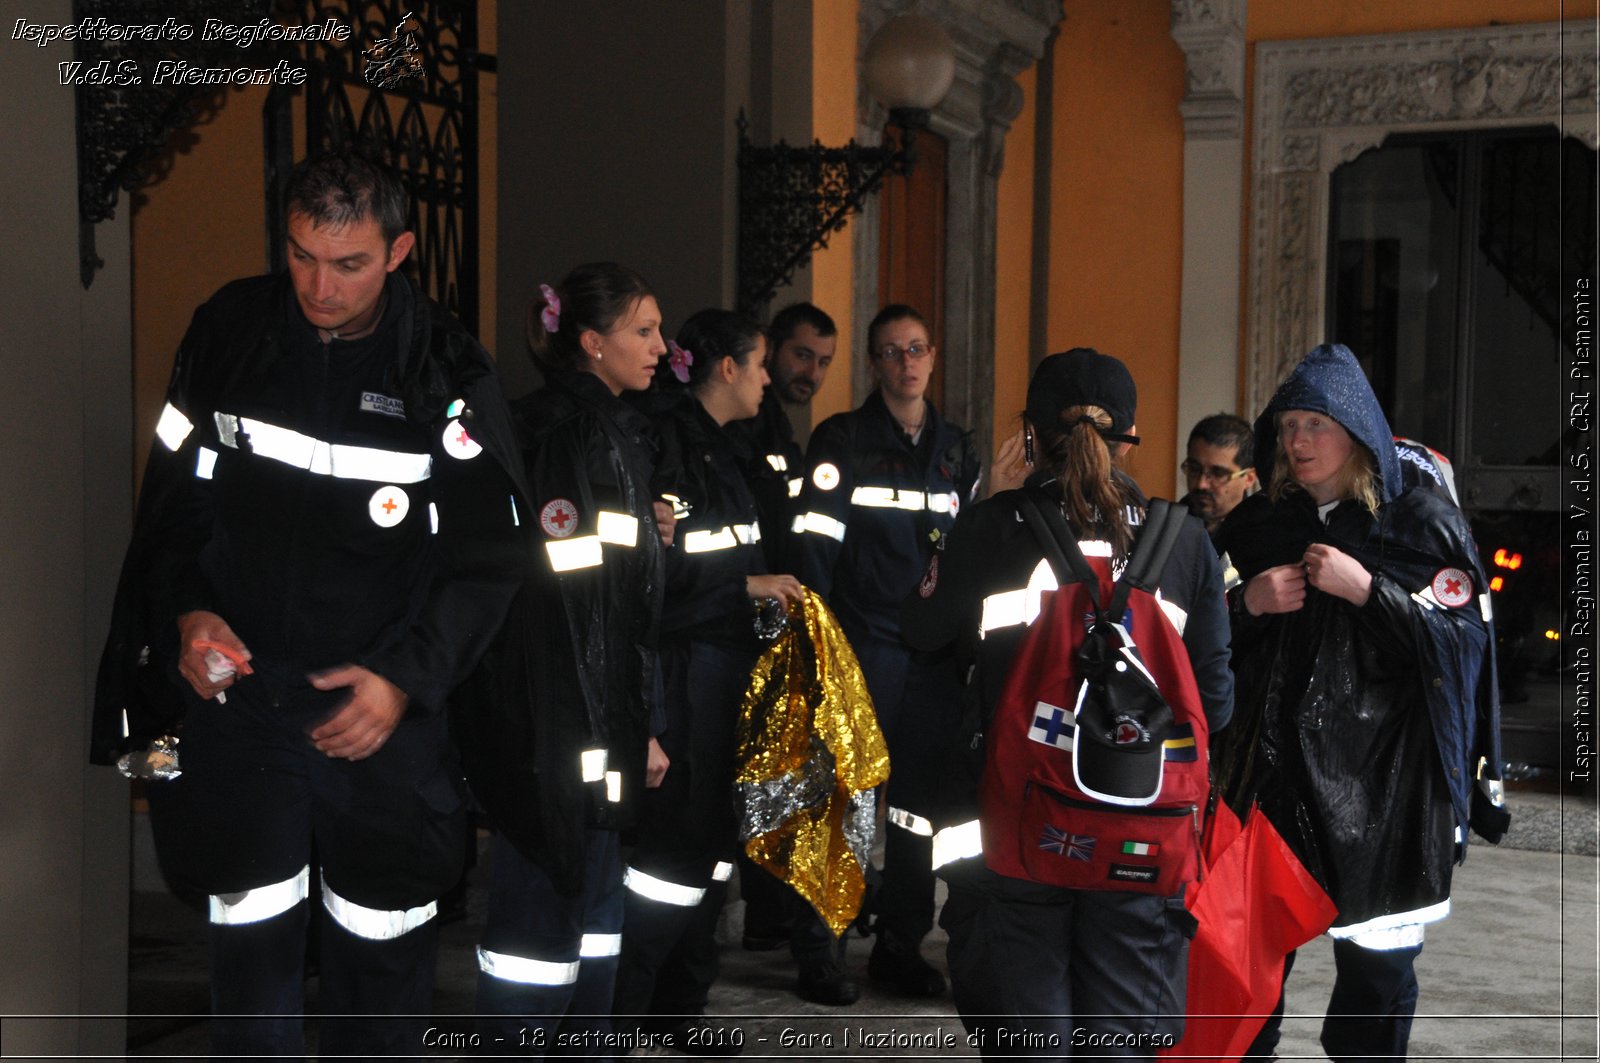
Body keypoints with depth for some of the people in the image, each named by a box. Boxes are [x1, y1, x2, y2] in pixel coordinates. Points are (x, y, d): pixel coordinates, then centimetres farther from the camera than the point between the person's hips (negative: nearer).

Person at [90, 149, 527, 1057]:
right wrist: (185, 612, -7)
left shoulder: (449, 369, -6)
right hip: (239, 684, 1)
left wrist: (407, 676, -15)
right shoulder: (230, 332, 1)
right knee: (252, 939, 4)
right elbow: (174, 496, 9)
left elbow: (488, 556, -4)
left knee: (385, 942, 8)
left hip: (385, 705, -1)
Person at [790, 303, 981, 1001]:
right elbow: (814, 545, -7)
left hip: (934, 651, 5)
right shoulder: (842, 440, 0)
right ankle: (819, 949, 8)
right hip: (862, 647, -4)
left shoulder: (956, 448, 15)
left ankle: (901, 945, 19)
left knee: (920, 795, 8)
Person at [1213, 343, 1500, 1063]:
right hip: (1274, 770, 3)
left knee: (1377, 961, 2)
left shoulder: (1422, 525, -1)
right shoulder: (1257, 528, 11)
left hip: (1380, 782, -3)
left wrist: (1366, 591, -17)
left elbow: (1463, 640, -9)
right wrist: (1248, 605, -5)